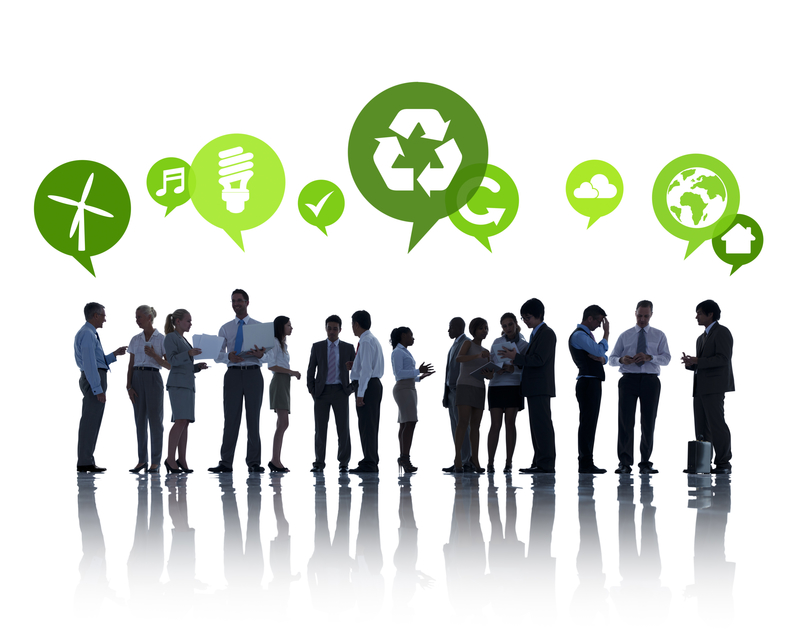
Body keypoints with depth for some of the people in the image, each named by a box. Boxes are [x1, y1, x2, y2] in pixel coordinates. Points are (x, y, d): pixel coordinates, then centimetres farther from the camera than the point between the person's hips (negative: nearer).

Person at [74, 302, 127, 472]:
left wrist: (114, 354, 22)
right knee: (91, 422, -9)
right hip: (94, 381, -11)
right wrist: (98, 390, -22)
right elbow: (89, 363, -20)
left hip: (92, 381, 11)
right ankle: (85, 462, -9)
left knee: (90, 422, 10)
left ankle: (85, 461, 10)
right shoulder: (87, 334, -13)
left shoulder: (87, 334, 21)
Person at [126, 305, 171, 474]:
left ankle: (155, 461, 3)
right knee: (140, 420, 4)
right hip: (137, 379, 4)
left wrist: (154, 355, -17)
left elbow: (168, 365, -1)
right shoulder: (135, 340, 11)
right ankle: (142, 460, 9)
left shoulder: (161, 339, 0)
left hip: (153, 379, -4)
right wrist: (129, 387, 0)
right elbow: (131, 365, 11)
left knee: (155, 420, -2)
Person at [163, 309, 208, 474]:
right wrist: (189, 353, -25)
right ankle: (170, 458, -17)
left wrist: (198, 366, 7)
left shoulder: (184, 341, 23)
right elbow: (172, 360, -13)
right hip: (177, 383, -8)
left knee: (185, 422, 1)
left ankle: (182, 460, 0)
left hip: (188, 385, 9)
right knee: (181, 420, -18)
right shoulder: (170, 337, -1)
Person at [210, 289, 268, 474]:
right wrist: (229, 357, -15)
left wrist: (260, 354, -21)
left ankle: (254, 463, 4)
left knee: (253, 419, 2)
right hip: (233, 374, 1)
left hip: (253, 374, -1)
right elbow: (217, 355, 7)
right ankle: (226, 463, -3)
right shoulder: (225, 328, 11)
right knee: (231, 419, -3)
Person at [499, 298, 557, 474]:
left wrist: (516, 357, -16)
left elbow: (539, 360, -18)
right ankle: (539, 463, 12)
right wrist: (515, 364, 10)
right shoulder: (536, 334, 21)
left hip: (540, 388, -10)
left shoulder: (546, 333, -9)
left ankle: (546, 464, -13)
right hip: (534, 388, 10)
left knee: (542, 424, -11)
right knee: (537, 426, 10)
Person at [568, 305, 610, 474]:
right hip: (588, 382, -10)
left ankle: (586, 462, 14)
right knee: (588, 422, -11)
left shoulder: (588, 335, 21)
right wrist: (606, 333, -9)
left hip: (593, 383, 10)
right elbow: (600, 351, -21)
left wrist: (600, 357, -5)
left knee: (590, 423, 11)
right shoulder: (579, 335, -11)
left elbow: (604, 357, 18)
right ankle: (585, 463, -11)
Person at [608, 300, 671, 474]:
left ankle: (645, 464, 8)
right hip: (629, 380, 0)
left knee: (648, 422, 2)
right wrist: (621, 359, -15)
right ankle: (625, 463, -7)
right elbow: (611, 358, 8)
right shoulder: (625, 336, 13)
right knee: (625, 421, -8)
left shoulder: (659, 336, 11)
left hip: (650, 381, 0)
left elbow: (666, 358, -2)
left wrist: (649, 357, -20)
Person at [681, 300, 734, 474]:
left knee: (716, 424, -11)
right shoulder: (702, 338, 24)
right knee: (702, 427, 5)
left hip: (715, 386, -9)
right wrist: (690, 363, 4)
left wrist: (698, 361, -18)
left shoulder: (722, 332, -6)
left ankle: (723, 464, -8)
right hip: (701, 387, 9)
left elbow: (723, 359, -16)